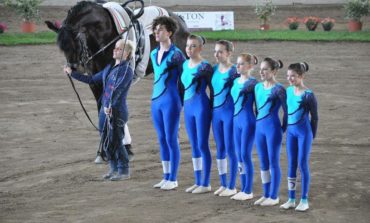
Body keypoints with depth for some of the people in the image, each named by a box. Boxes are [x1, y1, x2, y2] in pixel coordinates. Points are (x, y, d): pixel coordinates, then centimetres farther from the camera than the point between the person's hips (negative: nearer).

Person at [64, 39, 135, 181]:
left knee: (115, 141, -3)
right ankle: (114, 168, 25)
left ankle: (124, 171, 9)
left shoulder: (126, 70, -11)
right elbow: (92, 80, 22)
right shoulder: (109, 68, 14)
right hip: (105, 110, 8)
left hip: (117, 111, -8)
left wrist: (110, 105, -34)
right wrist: (72, 73, 21)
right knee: (106, 141, 12)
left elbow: (118, 89, -24)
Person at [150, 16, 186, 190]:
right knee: (162, 140, 11)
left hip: (170, 101, -7)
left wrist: (180, 99, -3)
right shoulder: (153, 54, 11)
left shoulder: (176, 54, -9)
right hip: (156, 100, 7)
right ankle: (166, 177, 17)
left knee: (171, 140, -3)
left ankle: (173, 179, 3)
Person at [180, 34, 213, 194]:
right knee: (194, 146, 12)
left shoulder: (204, 67, -11)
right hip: (188, 107, 7)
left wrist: (212, 108, -7)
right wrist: (182, 103, 14)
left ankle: (205, 184, 4)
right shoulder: (185, 65, 10)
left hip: (201, 107, -7)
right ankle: (198, 182, 19)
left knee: (202, 145, -3)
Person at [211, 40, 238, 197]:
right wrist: (210, 108, 11)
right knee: (220, 148, 12)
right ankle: (223, 184, 21)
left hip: (230, 112, -6)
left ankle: (232, 186, 9)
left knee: (230, 149, 0)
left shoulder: (234, 71, -11)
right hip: (215, 112, 6)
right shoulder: (214, 69, 7)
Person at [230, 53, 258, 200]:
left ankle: (248, 191, 5)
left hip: (248, 122, -7)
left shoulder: (253, 83, -11)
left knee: (245, 155, -4)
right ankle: (243, 189, 18)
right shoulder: (235, 81, 10)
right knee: (239, 156, 10)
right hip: (236, 121, 7)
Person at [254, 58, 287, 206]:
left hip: (273, 128, -7)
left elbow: (286, 110, -7)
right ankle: (266, 195, 21)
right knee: (263, 164, 12)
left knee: (273, 162, 1)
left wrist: (283, 128, -5)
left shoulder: (278, 89, -10)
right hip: (259, 127, 7)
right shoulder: (258, 87, 9)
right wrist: (258, 123, 15)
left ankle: (274, 196, 8)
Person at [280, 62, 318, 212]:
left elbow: (314, 117, -5)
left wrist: (312, 136, 0)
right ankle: (291, 199, 15)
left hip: (304, 132, -5)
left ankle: (304, 200, 8)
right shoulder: (289, 91, 3)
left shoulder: (308, 95, -12)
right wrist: (284, 128, 11)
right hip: (291, 131, 5)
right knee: (291, 165, 8)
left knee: (303, 164, -1)